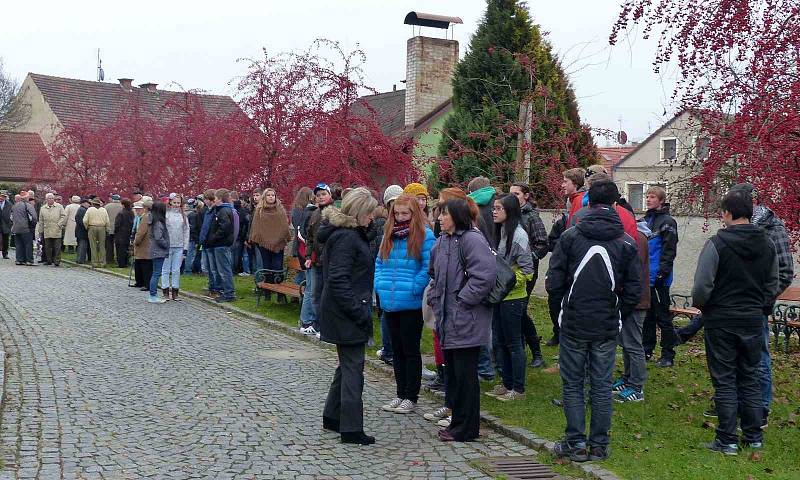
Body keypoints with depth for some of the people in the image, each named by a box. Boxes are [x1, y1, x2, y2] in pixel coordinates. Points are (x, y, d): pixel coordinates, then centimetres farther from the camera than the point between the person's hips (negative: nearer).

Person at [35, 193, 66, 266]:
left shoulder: (59, 207, 7)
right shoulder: (43, 208, 14)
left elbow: (64, 216, 4)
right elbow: (41, 221, 16)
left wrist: (59, 224, -8)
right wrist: (40, 231, 13)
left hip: (57, 231, -3)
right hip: (47, 231, 3)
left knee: (57, 247, -4)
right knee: (48, 247, 5)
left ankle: (57, 261, -1)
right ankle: (49, 260, 14)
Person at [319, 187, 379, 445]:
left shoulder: (352, 234, 14)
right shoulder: (346, 238, -18)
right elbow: (338, 279, -24)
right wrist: (358, 312, -22)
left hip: (345, 313, 11)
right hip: (347, 315, -11)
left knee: (348, 364, 19)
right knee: (353, 367, -5)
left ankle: (332, 416, 31)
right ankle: (351, 428, 0)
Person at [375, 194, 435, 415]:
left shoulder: (424, 235, -8)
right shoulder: (388, 234, 11)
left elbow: (429, 266, -13)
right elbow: (379, 262, 16)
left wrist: (413, 289, -16)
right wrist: (379, 285, 4)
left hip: (411, 304, -6)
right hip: (389, 303, 6)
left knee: (411, 351, 4)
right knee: (397, 350, 14)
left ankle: (411, 397, 14)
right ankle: (401, 394, 25)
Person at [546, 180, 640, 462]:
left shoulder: (570, 237, -7)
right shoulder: (626, 243, -2)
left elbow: (554, 282, -7)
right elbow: (634, 290, -1)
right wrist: (618, 315, 13)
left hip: (573, 324, -1)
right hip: (607, 328, 2)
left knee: (572, 385, 9)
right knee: (602, 386, 11)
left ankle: (576, 443, 11)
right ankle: (599, 445, 16)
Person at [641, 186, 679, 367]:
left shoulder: (667, 221, -9)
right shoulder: (645, 220, 15)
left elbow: (669, 250, -13)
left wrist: (662, 272, -18)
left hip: (658, 278, -8)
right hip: (644, 276, 8)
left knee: (662, 317, -3)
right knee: (646, 315, 14)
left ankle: (668, 355, 4)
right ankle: (647, 350, 23)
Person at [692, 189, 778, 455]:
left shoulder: (717, 244, -15)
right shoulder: (767, 244, 4)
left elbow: (702, 286, -18)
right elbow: (773, 285, 11)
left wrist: (701, 306, 2)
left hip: (721, 322, -5)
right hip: (753, 322, 5)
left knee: (725, 382, 2)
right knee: (750, 380, 14)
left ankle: (727, 440, 6)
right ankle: (753, 437, 21)